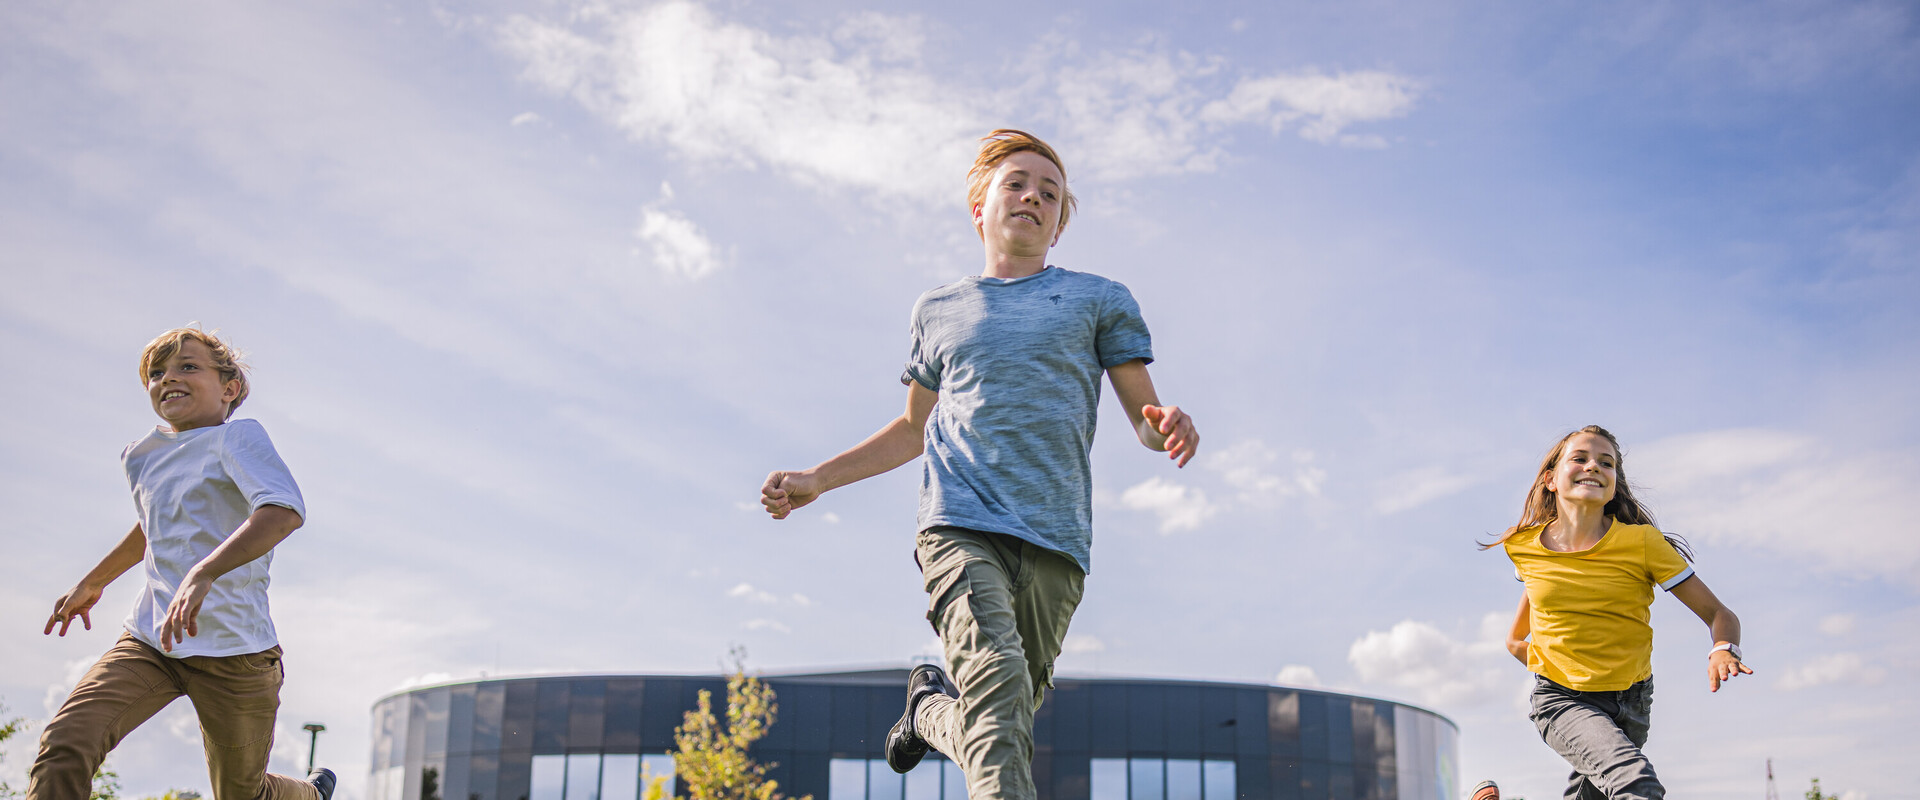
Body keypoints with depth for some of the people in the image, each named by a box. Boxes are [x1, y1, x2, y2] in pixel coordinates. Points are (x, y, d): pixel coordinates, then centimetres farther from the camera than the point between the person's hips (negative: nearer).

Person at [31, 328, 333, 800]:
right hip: (149, 641, 5)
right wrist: (93, 582, 42)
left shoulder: (237, 437, -9)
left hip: (232, 650, -5)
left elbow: (284, 510, -29)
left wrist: (202, 574, -40)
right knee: (63, 746, -20)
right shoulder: (143, 456, 13)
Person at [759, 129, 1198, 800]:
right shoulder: (938, 311, 21)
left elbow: (1143, 415, 12)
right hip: (960, 524, -1)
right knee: (997, 679, -26)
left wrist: (1167, 425, -13)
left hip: (1054, 542, 1)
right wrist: (815, 480, 22)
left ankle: (928, 705, 37)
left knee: (1004, 720, 6)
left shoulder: (1098, 299, 16)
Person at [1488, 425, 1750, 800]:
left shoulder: (1642, 543, -10)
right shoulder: (1523, 547, -3)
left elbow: (1718, 613, -9)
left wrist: (1723, 652, -27)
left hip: (1629, 702, 2)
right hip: (1560, 699, -2)